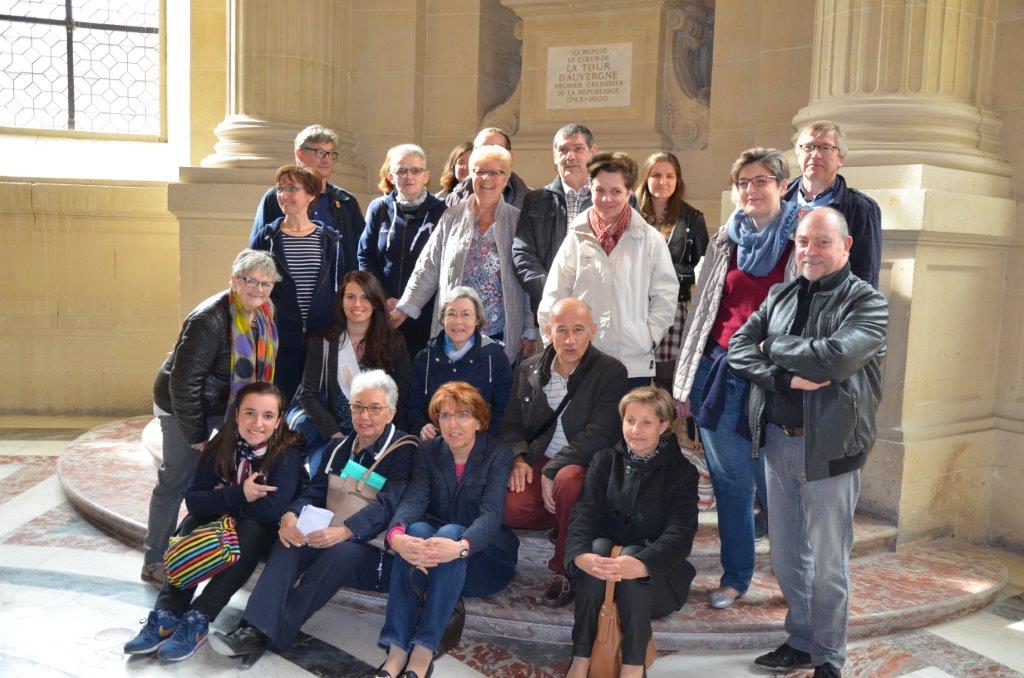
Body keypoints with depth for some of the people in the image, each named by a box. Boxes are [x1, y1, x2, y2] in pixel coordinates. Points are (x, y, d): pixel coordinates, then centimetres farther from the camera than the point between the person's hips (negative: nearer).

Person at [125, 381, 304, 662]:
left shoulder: (287, 454, -21)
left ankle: (198, 621, -36)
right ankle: (167, 615, -28)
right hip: (224, 523, 5)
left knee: (252, 530, -35)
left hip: (263, 533, -4)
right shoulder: (221, 446, -8)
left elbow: (270, 509, -31)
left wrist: (221, 499, -17)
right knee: (191, 524, -23)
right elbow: (193, 499, -14)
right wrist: (238, 494, -29)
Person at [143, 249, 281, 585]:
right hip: (184, 408, -8)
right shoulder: (210, 320, -29)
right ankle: (154, 561, 16)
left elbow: (261, 368, 10)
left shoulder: (264, 312, -3)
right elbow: (184, 381, -26)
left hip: (228, 406, 8)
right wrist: (196, 433, -21)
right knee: (177, 481, 1)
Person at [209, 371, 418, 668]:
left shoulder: (404, 450, -6)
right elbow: (315, 491, 3)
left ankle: (269, 636, -28)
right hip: (331, 540, 6)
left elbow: (389, 503, -20)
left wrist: (345, 531, -37)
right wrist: (291, 516, -20)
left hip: (377, 553, -5)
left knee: (342, 552, -35)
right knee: (290, 538, -22)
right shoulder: (341, 447, 14)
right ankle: (254, 629, -33)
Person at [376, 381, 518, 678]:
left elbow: (491, 512, -23)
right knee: (416, 529, -30)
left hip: (485, 556, -2)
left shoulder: (498, 454, -9)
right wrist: (396, 536, -39)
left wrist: (460, 546, -45)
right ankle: (397, 648, -33)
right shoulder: (429, 451, 1)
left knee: (450, 532, -34)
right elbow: (414, 499, -15)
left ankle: (424, 649, -35)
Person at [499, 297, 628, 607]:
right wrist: (519, 459, -8)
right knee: (511, 508, -26)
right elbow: (510, 425, 13)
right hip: (537, 461, 4)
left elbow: (600, 434, -16)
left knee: (567, 480, -39)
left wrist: (552, 471, -21)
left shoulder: (611, 372, -7)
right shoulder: (528, 369, 9)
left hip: (585, 464, -4)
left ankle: (564, 570, -13)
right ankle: (565, 525, 10)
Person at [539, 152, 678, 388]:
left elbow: (665, 294, 5)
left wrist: (649, 337, -2)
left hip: (635, 363, 0)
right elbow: (554, 296, 6)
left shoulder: (651, 240, 3)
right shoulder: (576, 238, 4)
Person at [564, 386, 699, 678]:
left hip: (657, 576, -2)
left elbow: (680, 533, -18)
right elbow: (584, 512, -10)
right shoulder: (605, 460, 6)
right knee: (598, 545, -30)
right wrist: (580, 554, -34)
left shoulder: (682, 472, -2)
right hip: (601, 576, 2)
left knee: (632, 553, -33)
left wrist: (642, 564, -40)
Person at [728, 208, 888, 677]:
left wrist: (774, 349, -10)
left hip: (829, 449, -5)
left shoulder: (866, 301, -7)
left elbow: (837, 357, -24)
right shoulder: (780, 296, 9)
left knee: (827, 564, 8)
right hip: (778, 441, 5)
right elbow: (738, 347, 1)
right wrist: (785, 377, -15)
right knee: (786, 556, 17)